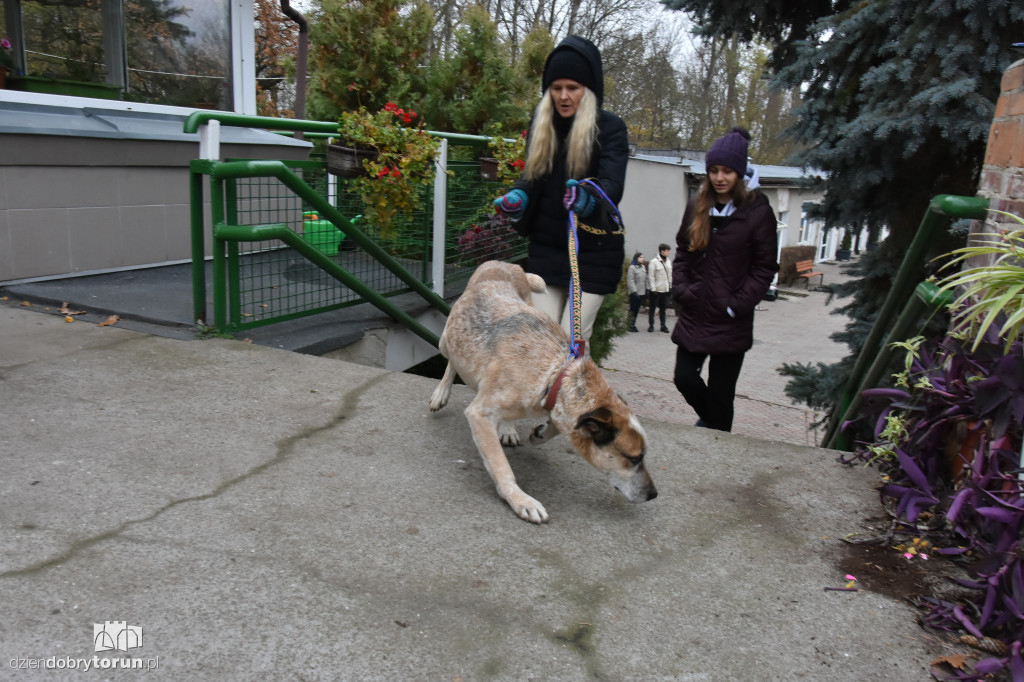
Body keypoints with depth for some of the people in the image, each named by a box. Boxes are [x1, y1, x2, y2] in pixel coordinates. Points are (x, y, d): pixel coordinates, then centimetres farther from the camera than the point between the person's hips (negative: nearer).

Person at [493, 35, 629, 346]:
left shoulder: (609, 127, -7)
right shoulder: (541, 124, 8)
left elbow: (612, 183, -20)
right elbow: (532, 176, 9)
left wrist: (589, 199, -43)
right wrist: (519, 196, -15)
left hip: (593, 251, -4)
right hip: (546, 248, 4)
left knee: (573, 339, -7)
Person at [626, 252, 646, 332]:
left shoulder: (643, 267, 13)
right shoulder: (632, 267, -8)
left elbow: (645, 279, 18)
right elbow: (630, 281, -12)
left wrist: (646, 289, 12)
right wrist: (634, 291, -16)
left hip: (641, 292, 6)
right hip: (634, 293, -6)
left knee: (637, 309, 8)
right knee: (633, 309, -4)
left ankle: (633, 324, 15)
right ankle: (630, 325, 2)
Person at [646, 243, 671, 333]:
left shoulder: (668, 262, 9)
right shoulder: (654, 261, -11)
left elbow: (670, 275, 14)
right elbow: (651, 276, -13)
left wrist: (670, 286, 9)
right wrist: (653, 289, -16)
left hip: (665, 289, 6)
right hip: (656, 289, -6)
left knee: (663, 308, 11)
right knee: (652, 307, 5)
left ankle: (663, 325, 18)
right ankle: (651, 325, 13)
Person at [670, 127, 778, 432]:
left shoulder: (757, 211, -7)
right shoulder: (697, 206, 6)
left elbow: (765, 267, -5)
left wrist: (738, 304, -13)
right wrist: (680, 288, 0)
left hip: (729, 322, -4)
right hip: (694, 314, 4)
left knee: (720, 392, 4)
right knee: (684, 377, 6)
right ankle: (709, 419, 36)